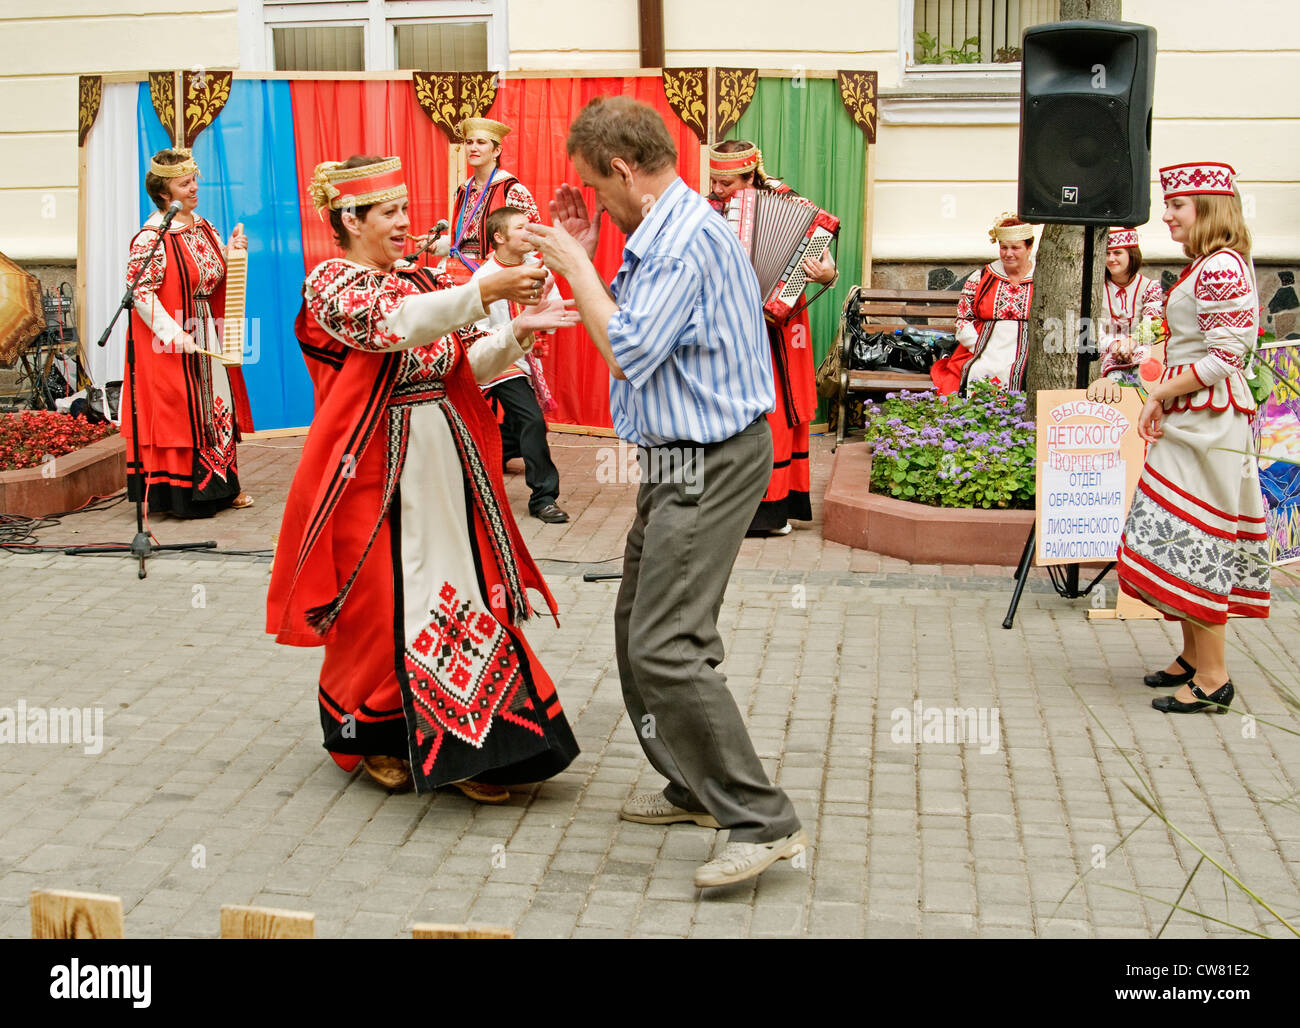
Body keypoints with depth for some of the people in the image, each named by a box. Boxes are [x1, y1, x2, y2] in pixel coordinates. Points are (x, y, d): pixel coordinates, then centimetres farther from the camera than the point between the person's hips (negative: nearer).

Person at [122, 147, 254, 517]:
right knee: (179, 409, -3)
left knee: (218, 405, 10)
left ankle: (221, 485, 19)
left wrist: (233, 252, -3)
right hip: (171, 341, -7)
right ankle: (182, 491, 5)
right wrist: (172, 333, -25)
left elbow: (219, 278, 16)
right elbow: (140, 291, -18)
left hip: (207, 333, 7)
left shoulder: (204, 228, 9)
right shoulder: (151, 237, -14)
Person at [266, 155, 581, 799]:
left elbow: (459, 370, 13)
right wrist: (485, 291, -36)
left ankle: (457, 746, 9)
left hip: (445, 465, 6)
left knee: (456, 589, 3)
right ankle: (373, 740, 21)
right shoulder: (331, 284, -7)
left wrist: (516, 335, -4)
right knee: (380, 601, 2)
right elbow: (396, 325, -27)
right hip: (377, 473, -6)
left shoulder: (418, 281, 15)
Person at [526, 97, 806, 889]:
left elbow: (629, 351, -21)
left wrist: (575, 266, -10)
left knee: (667, 646, -15)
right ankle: (695, 786, 29)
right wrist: (584, 258, 12)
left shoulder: (686, 238, -19)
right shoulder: (666, 230, 15)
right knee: (640, 627, 17)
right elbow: (632, 331, 19)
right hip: (681, 460, 11)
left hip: (709, 464, -11)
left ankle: (762, 821, -12)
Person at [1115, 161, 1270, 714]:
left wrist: (1160, 394, -14)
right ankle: (1194, 657, 23)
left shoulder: (1221, 268, -16)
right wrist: (1163, 401, 11)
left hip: (1208, 418, -10)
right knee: (1184, 539, 14)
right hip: (1190, 417, 10)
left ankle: (1213, 678, -3)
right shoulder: (1205, 267, 16)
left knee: (1194, 540, -7)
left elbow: (1224, 358, -20)